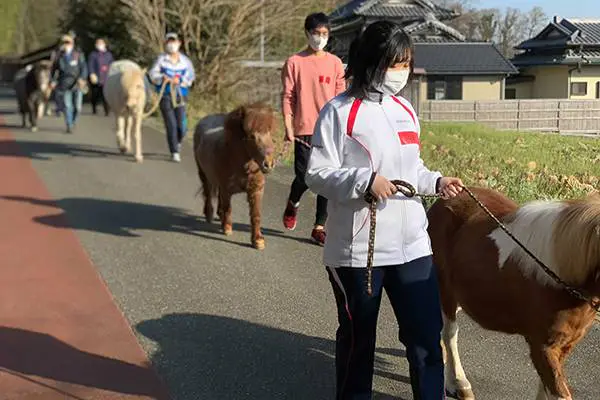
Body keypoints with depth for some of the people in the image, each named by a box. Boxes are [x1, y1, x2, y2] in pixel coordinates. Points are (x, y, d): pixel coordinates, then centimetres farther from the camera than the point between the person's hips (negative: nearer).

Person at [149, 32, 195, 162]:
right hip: (165, 96, -1)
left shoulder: (185, 60, 6)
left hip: (180, 96, 1)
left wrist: (180, 80, -13)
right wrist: (162, 78, -19)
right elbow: (153, 74, -1)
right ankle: (174, 153, 1)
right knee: (171, 125, -7)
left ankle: (177, 142, 32)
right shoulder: (161, 59, 3)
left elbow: (191, 76, 3)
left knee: (182, 126, -2)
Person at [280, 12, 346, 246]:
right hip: (305, 130, -2)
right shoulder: (294, 63, 0)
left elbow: (340, 97, 9)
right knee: (304, 177, -5)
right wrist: (288, 128, -6)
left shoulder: (335, 63, 7)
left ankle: (319, 228, 12)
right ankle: (293, 203, 29)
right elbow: (287, 97, 0)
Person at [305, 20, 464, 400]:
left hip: (412, 244, 5)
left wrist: (436, 181, 1)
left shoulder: (405, 110, 10)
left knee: (426, 333, 9)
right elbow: (317, 175, -13)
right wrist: (365, 180, -25)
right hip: (358, 249, -5)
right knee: (358, 337, 12)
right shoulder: (340, 112, -11)